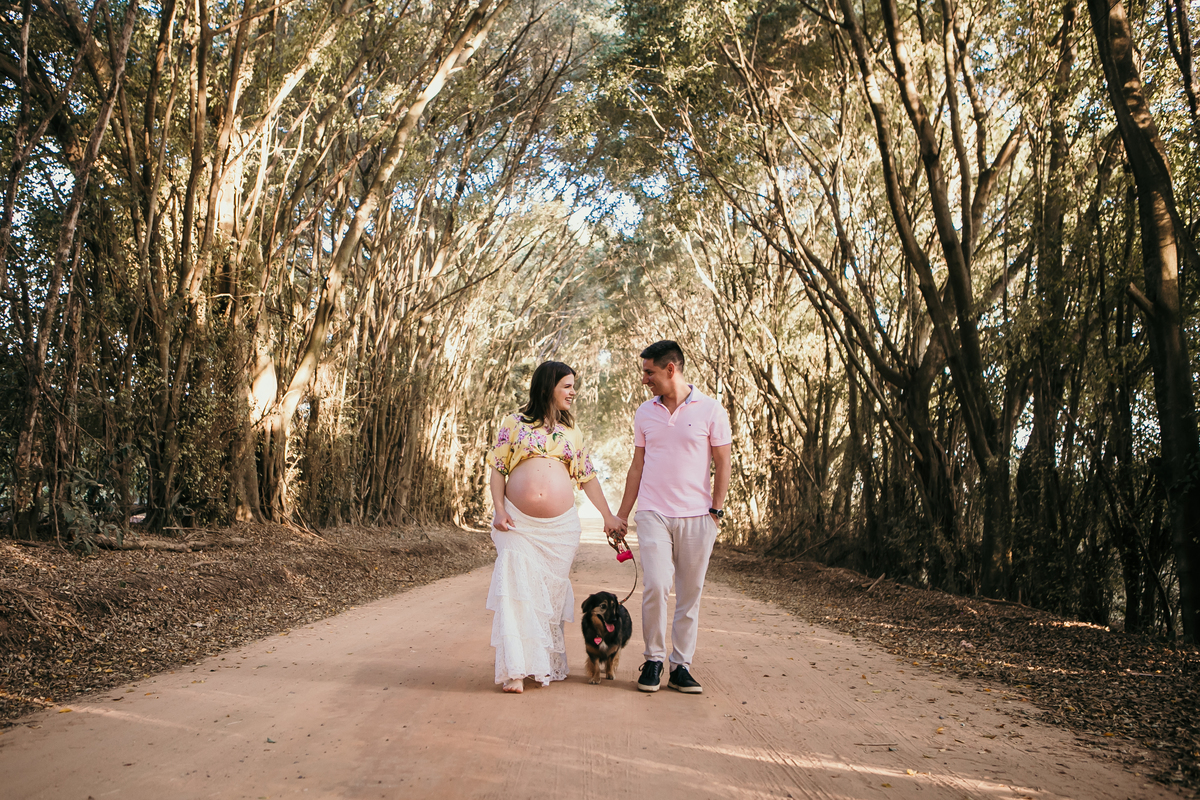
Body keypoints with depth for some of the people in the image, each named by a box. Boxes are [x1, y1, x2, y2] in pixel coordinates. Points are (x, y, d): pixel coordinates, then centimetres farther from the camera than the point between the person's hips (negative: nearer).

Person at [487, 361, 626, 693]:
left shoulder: (571, 433, 15)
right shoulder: (514, 423, 6)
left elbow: (588, 478, 16)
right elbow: (498, 470, 4)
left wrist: (609, 516, 12)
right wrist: (499, 511, -7)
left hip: (560, 528, 3)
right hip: (518, 524, -2)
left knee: (552, 593, 4)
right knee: (518, 591, -8)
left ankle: (547, 664, 18)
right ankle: (516, 669, -1)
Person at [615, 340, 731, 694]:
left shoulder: (710, 410, -1)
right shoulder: (645, 412, 8)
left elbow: (722, 465, 2)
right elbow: (637, 467, 13)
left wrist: (716, 512, -4)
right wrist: (621, 515, 11)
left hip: (696, 517, -1)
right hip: (653, 514, 1)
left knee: (690, 595, 4)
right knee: (655, 586, -11)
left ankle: (681, 666, 15)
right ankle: (653, 659, 6)